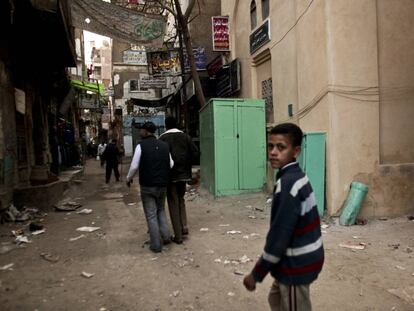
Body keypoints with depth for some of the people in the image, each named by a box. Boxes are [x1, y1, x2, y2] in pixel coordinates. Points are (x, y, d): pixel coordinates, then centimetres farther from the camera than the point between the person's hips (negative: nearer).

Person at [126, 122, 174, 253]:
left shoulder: (141, 145, -9)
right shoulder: (164, 145, 4)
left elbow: (134, 166, -9)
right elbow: (171, 164, 5)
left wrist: (128, 178, 8)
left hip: (147, 185, -4)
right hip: (162, 184, 4)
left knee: (151, 215, 4)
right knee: (161, 210, 23)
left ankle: (156, 245, 8)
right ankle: (165, 236, 15)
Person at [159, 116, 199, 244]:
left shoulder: (162, 138, -8)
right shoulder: (185, 136, 4)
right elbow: (195, 152, -3)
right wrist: (185, 162, 9)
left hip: (170, 175, -3)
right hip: (183, 173, 4)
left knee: (173, 204, 5)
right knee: (181, 200, 23)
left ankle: (178, 236, 7)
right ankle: (184, 227, 12)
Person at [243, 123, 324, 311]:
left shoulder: (287, 184, -25)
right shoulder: (296, 177, 4)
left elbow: (279, 235, -25)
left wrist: (256, 274, -16)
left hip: (296, 263, -9)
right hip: (301, 258, 9)